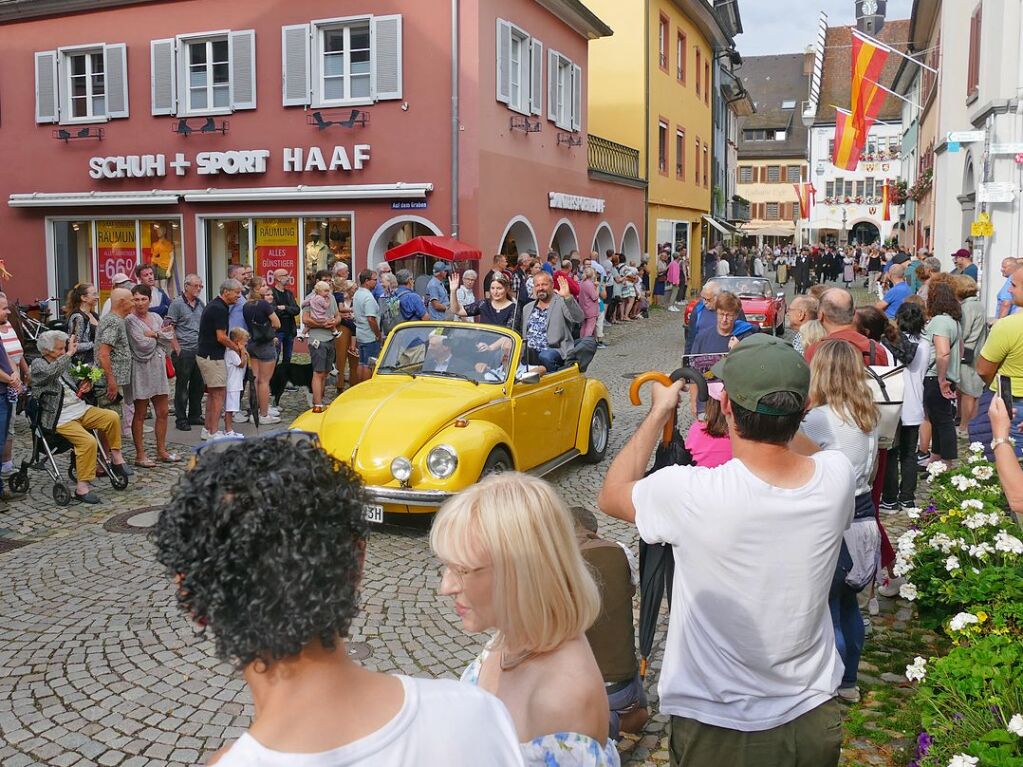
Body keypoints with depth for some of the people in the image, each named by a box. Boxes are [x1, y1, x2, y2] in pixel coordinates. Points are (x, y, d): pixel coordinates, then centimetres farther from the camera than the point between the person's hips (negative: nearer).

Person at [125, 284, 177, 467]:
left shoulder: (156, 317, 11)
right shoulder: (130, 320, -8)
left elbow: (169, 338, 1)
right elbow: (142, 344, -18)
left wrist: (153, 334, -11)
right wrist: (160, 335, -5)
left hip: (158, 368, 6)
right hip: (141, 369, -6)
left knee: (162, 412, 10)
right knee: (140, 414, 2)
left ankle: (161, 450, 21)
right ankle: (140, 454, 9)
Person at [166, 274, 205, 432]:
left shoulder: (200, 303, 12)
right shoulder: (177, 303, -7)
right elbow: (169, 327, -9)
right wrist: (177, 349, -12)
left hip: (199, 350, 6)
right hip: (184, 351, -6)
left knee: (198, 384, 12)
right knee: (182, 386, 1)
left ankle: (195, 415, 24)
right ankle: (181, 420, 8)